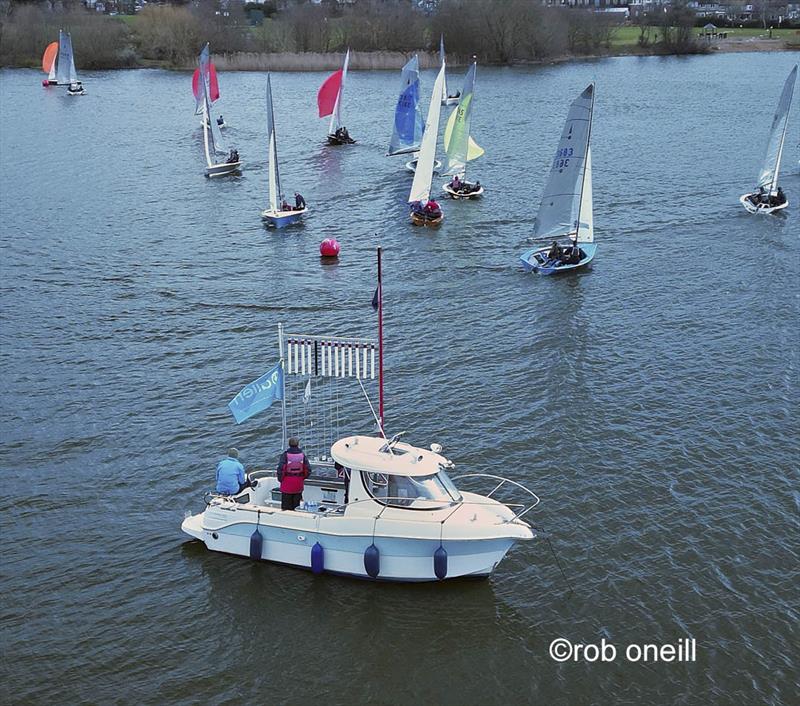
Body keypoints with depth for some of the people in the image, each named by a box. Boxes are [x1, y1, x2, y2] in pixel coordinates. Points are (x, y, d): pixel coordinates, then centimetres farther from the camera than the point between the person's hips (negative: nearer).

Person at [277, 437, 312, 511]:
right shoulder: (302, 455, -1)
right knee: (296, 506, 13)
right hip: (299, 483, 2)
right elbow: (308, 469, -3)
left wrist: (280, 479, -1)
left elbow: (280, 469, -17)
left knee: (286, 507, 6)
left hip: (287, 483, -2)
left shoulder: (285, 455, -10)